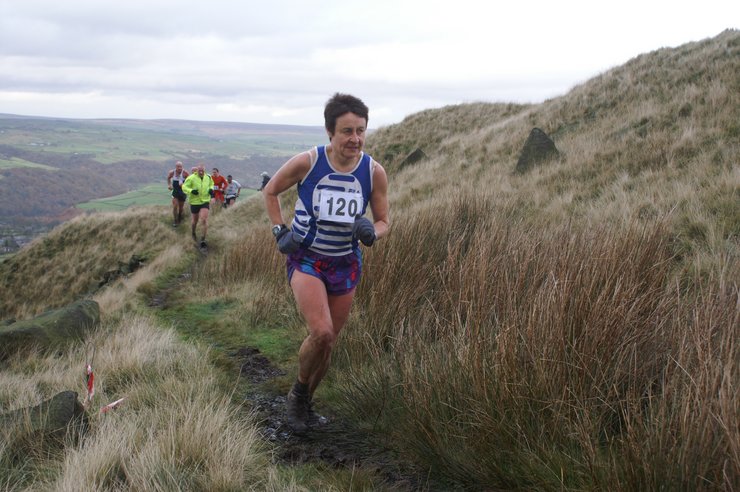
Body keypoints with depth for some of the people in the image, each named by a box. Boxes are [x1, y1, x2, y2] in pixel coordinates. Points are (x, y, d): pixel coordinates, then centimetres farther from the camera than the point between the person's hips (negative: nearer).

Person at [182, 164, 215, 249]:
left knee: (204, 220, -14)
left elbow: (211, 184, 19)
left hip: (205, 202, 1)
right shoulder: (191, 178, -14)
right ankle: (193, 233, 46)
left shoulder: (208, 177, -2)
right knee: (195, 221, 13)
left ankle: (203, 240, -7)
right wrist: (191, 191, -28)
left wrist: (211, 189, -2)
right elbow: (184, 187, -10)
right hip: (194, 202, -1)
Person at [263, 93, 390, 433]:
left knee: (327, 342, 11)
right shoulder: (306, 162, -14)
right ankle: (298, 392, 7)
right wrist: (280, 231, -5)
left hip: (345, 265, 3)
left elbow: (384, 221, 2)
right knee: (321, 333, -22)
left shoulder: (374, 172, -9)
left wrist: (371, 231, -20)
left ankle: (304, 402, 36)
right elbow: (270, 192, 4)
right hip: (305, 260, -3)